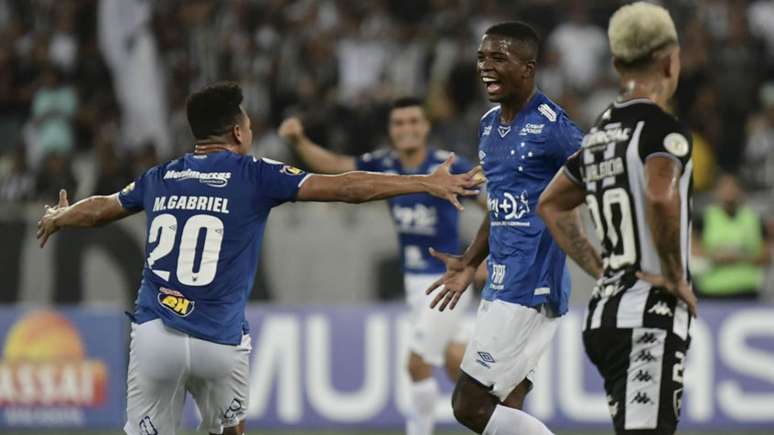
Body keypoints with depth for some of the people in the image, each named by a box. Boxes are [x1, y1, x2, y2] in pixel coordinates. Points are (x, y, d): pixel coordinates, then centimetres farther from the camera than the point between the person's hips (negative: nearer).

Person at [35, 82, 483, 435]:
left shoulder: (160, 178, 12)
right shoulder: (254, 175, 0)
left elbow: (100, 208, 30)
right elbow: (345, 187, -5)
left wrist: (58, 219, 53)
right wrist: (428, 183, -2)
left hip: (154, 333, 2)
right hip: (220, 341, -2)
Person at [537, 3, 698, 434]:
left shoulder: (599, 135, 16)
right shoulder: (663, 128, -10)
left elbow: (551, 205, 29)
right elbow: (661, 197, -29)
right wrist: (676, 278, -16)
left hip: (603, 313, 9)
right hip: (650, 317, -9)